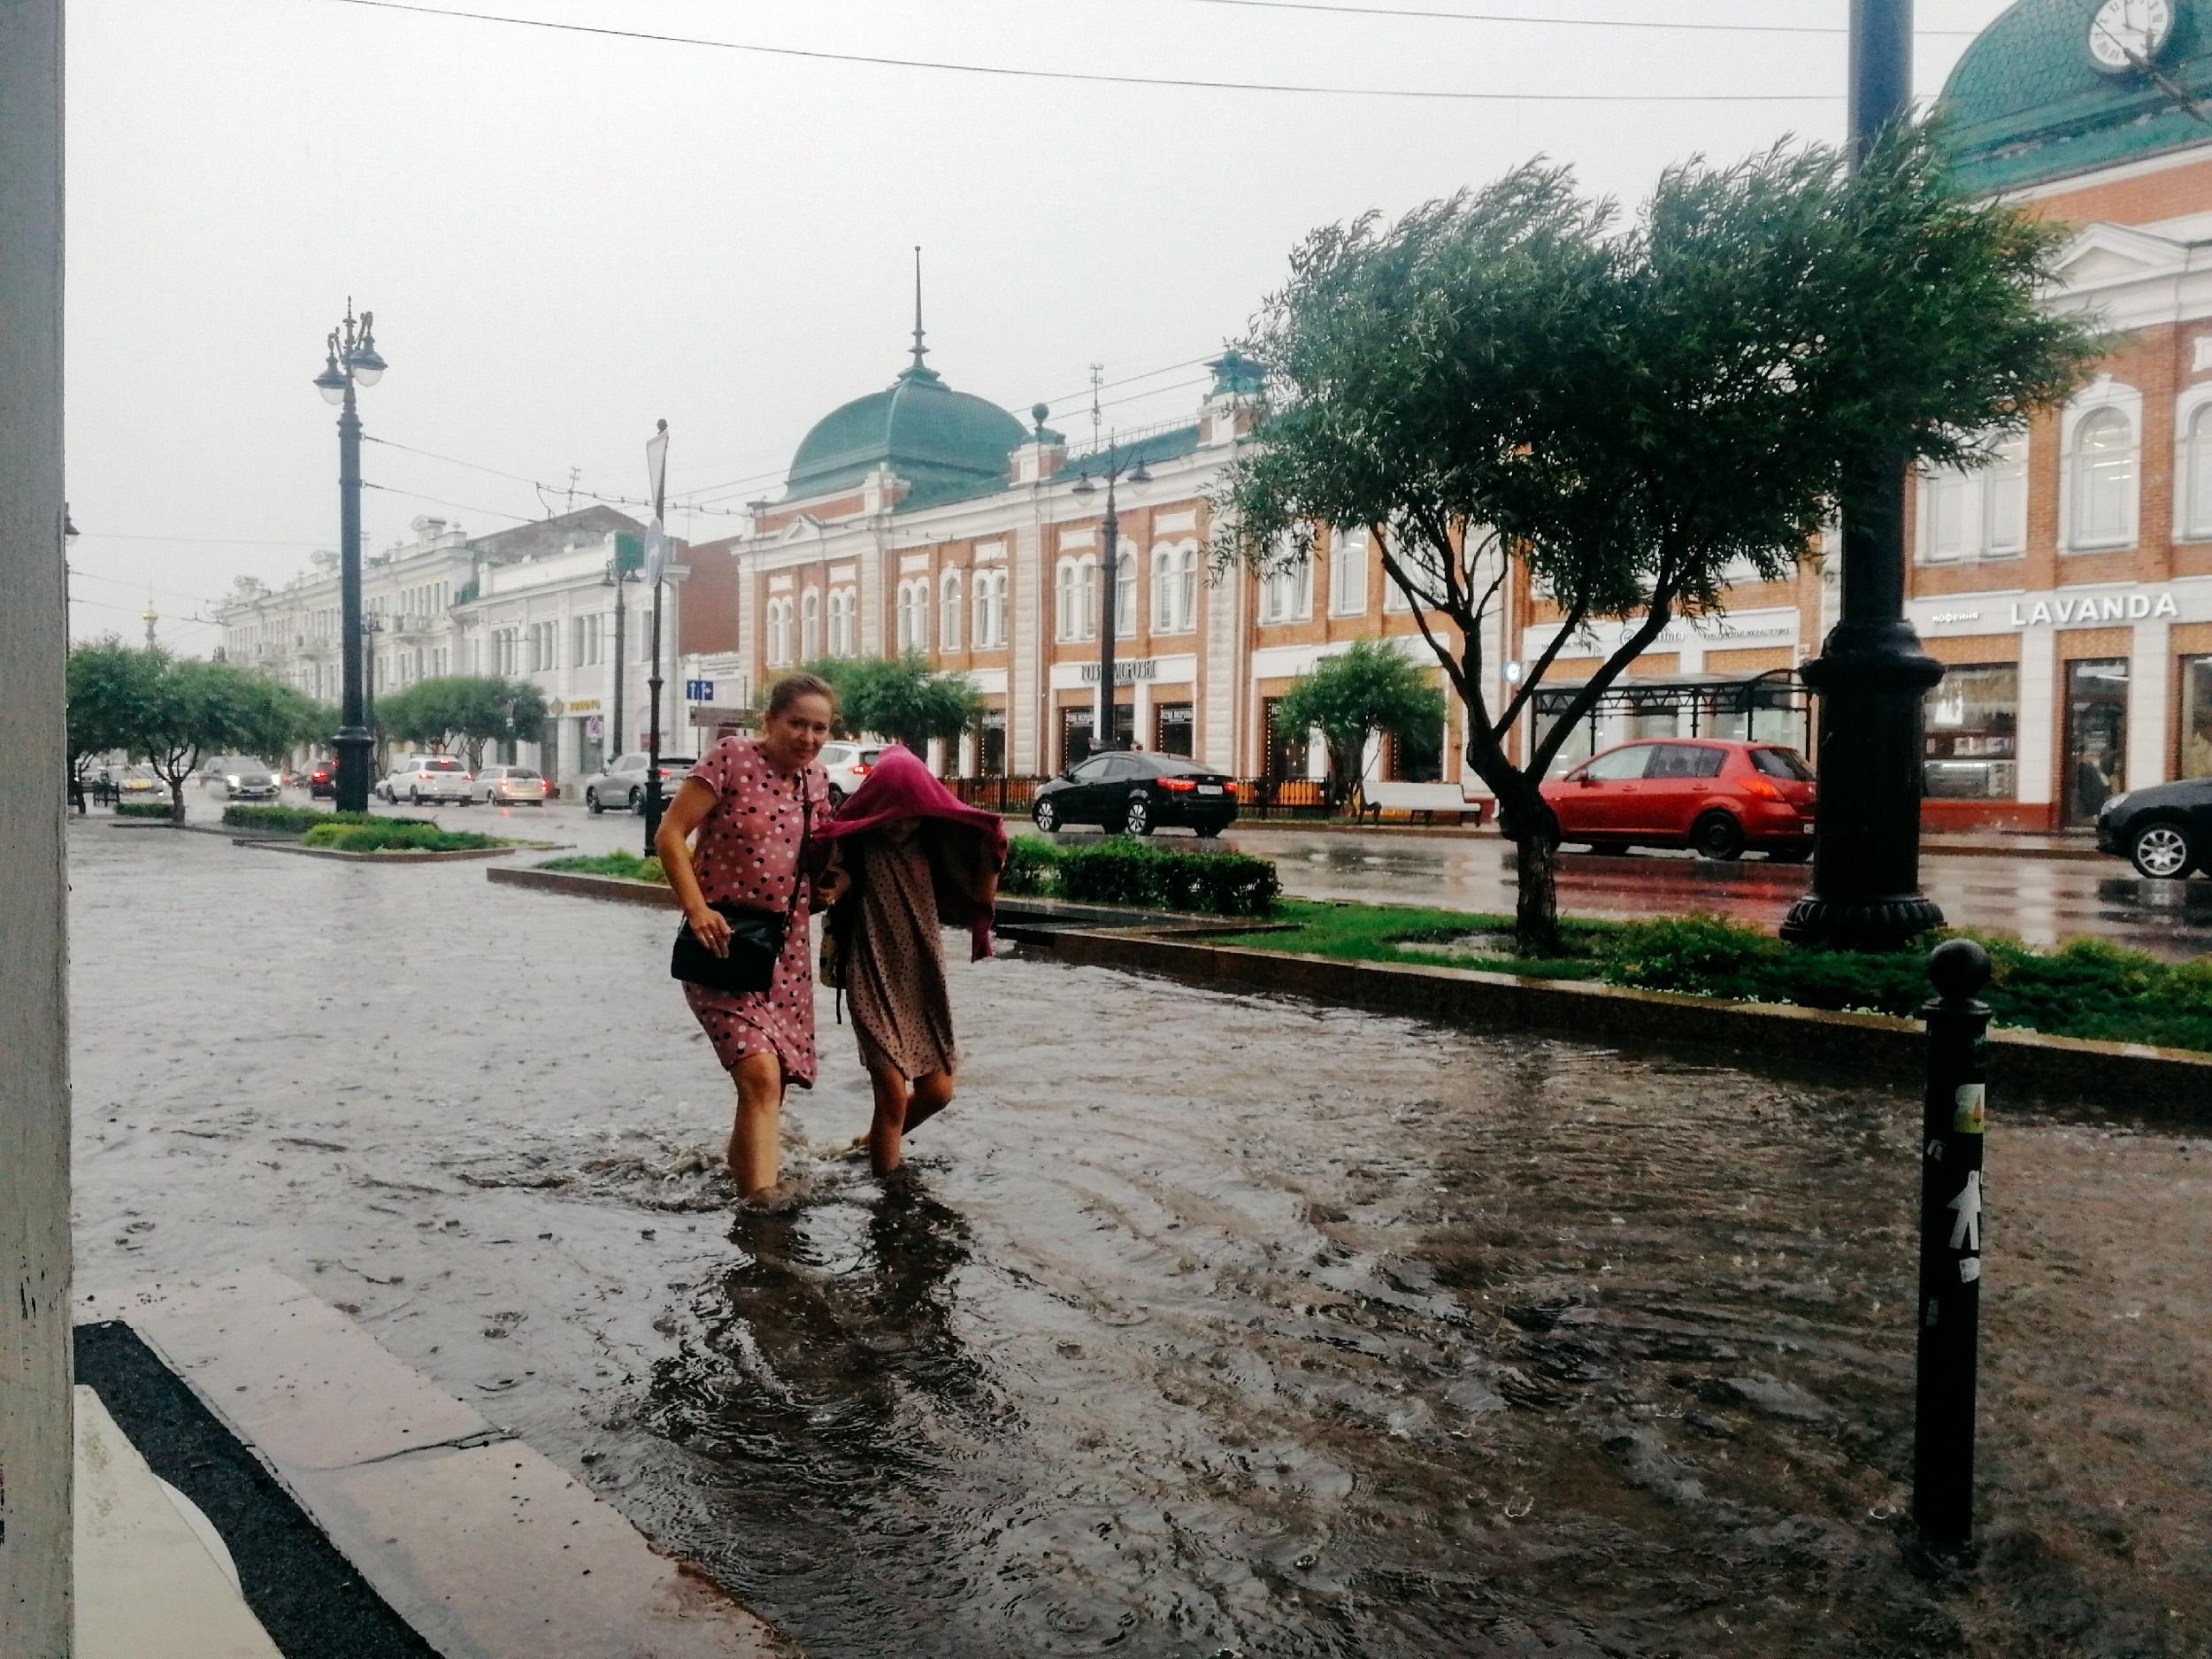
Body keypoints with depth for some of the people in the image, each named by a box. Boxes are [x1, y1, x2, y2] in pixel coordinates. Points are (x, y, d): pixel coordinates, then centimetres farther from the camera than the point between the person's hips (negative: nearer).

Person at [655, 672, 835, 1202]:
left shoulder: (816, 780, 9)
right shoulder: (732, 757, -9)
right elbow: (669, 834, -11)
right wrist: (697, 909, -20)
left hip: (786, 948, 6)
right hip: (722, 940, -6)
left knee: (774, 1081, 13)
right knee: (760, 1073, -20)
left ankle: (745, 1160, 39)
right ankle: (762, 1198, -18)